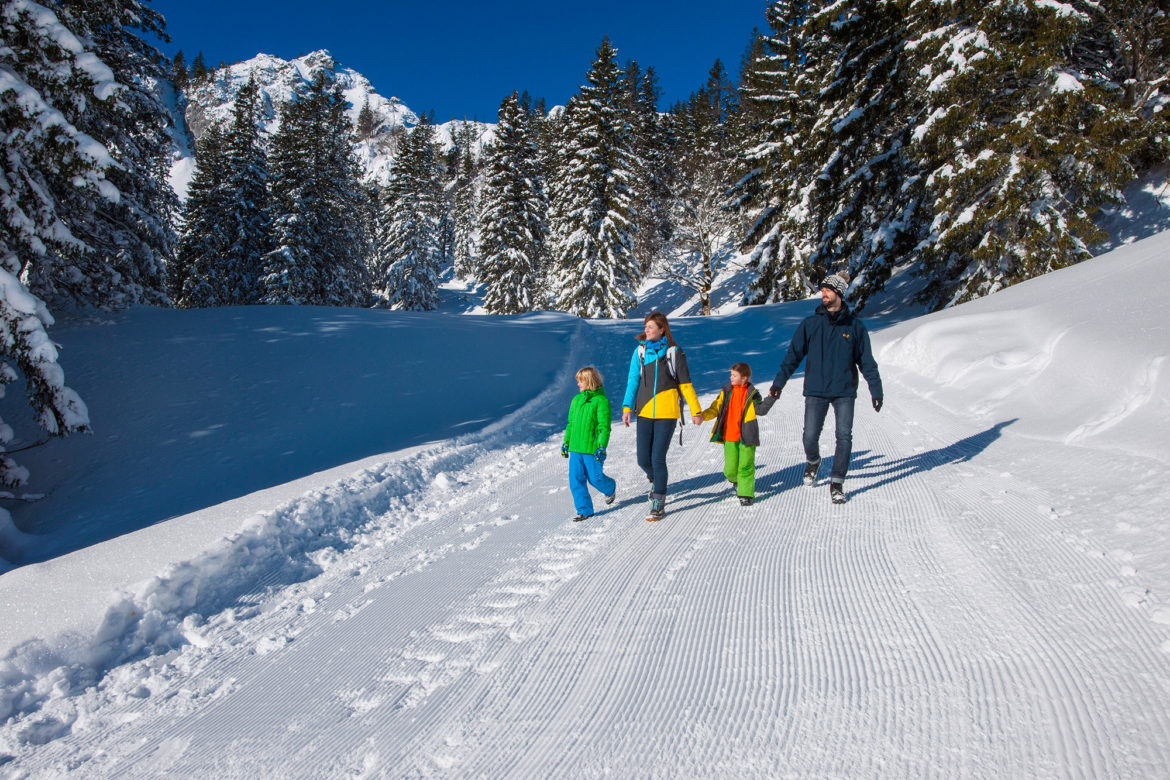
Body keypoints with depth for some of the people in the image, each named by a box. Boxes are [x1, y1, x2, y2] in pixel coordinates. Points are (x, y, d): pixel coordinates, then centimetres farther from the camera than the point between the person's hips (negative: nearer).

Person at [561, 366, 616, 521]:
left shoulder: (601, 401, -8)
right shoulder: (576, 400, 12)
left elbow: (604, 427, -11)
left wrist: (602, 447, -16)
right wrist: (566, 442, 18)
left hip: (592, 449, -6)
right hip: (575, 448, 6)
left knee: (595, 478, 1)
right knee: (576, 479, 0)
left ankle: (610, 488, 35)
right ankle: (585, 510, 10)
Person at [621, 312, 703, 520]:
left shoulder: (674, 352, 0)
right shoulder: (640, 351, 6)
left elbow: (685, 384, 4)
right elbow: (633, 381, 3)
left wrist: (696, 411, 5)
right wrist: (627, 407, -9)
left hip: (667, 413, -3)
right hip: (645, 412, 3)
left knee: (658, 458, -7)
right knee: (643, 460, 1)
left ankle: (658, 504, 7)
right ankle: (655, 480, 37)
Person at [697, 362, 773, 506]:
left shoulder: (752, 394, 3)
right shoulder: (726, 392, 8)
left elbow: (761, 410, -1)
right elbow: (715, 408, 8)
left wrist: (771, 398, -12)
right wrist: (702, 416, -7)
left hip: (747, 437, -2)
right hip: (729, 437, 2)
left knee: (745, 466, -4)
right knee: (730, 469, 4)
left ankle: (745, 494, 4)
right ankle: (736, 480, 37)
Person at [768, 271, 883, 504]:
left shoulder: (855, 326, 3)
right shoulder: (810, 324, 3)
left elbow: (867, 362, 7)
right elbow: (793, 354, 4)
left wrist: (876, 390, 4)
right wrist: (778, 382, -3)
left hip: (844, 391, 0)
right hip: (816, 391, 0)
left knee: (844, 436, -6)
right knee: (810, 437, 0)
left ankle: (836, 483, 5)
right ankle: (813, 462, 33)